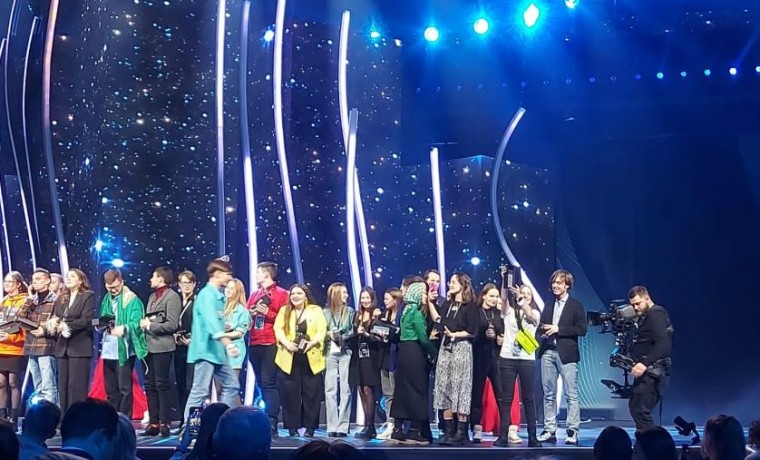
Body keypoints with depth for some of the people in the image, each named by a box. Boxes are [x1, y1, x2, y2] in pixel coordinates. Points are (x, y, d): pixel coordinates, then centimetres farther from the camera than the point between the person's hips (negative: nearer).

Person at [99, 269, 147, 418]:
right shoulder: (107, 299, 14)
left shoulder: (132, 299, -6)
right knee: (111, 390, 12)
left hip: (124, 350, -7)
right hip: (108, 350, 7)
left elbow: (136, 322, -17)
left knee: (124, 389, -4)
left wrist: (124, 328, -37)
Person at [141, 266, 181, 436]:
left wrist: (150, 325, -10)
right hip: (150, 346, 8)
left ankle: (165, 423, -1)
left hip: (162, 346, -8)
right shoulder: (153, 296, 19)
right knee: (150, 385, 8)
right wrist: (143, 323, 1)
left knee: (162, 384, -5)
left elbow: (172, 325, -13)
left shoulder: (172, 296, -5)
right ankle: (153, 422, 12)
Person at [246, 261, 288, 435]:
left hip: (271, 344, -7)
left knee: (268, 383, -14)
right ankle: (266, 418, 14)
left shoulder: (282, 294, -1)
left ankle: (272, 423, -17)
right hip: (254, 344, 7)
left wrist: (267, 313, -15)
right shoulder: (254, 294, 19)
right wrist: (251, 313, 1)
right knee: (261, 383, 9)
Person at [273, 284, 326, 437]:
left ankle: (310, 427, 6)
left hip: (311, 358, -1)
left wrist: (312, 343, -19)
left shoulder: (316, 310, 7)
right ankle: (292, 426, 7)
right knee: (290, 392, 0)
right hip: (289, 358, 1)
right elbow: (278, 329, 0)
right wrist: (287, 343, -17)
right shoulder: (284, 311, 12)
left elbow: (322, 331, -2)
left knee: (311, 392, 0)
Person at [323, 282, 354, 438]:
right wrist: (330, 334, -11)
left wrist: (342, 337, -11)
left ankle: (342, 426, -4)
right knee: (330, 389, -2)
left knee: (345, 389, -4)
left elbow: (354, 332, 4)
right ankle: (332, 426, 0)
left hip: (346, 353, 0)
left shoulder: (350, 312, 10)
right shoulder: (325, 312, 8)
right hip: (330, 352, 0)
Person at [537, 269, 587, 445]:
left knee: (571, 394, -4)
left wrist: (558, 329, -13)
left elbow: (581, 329, -7)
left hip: (566, 354, -5)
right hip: (548, 353, 5)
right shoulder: (548, 306, 18)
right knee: (549, 394, 5)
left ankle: (573, 431, -2)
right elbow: (541, 327, 20)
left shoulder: (576, 306, 2)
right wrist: (543, 331, -4)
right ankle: (549, 430, 9)